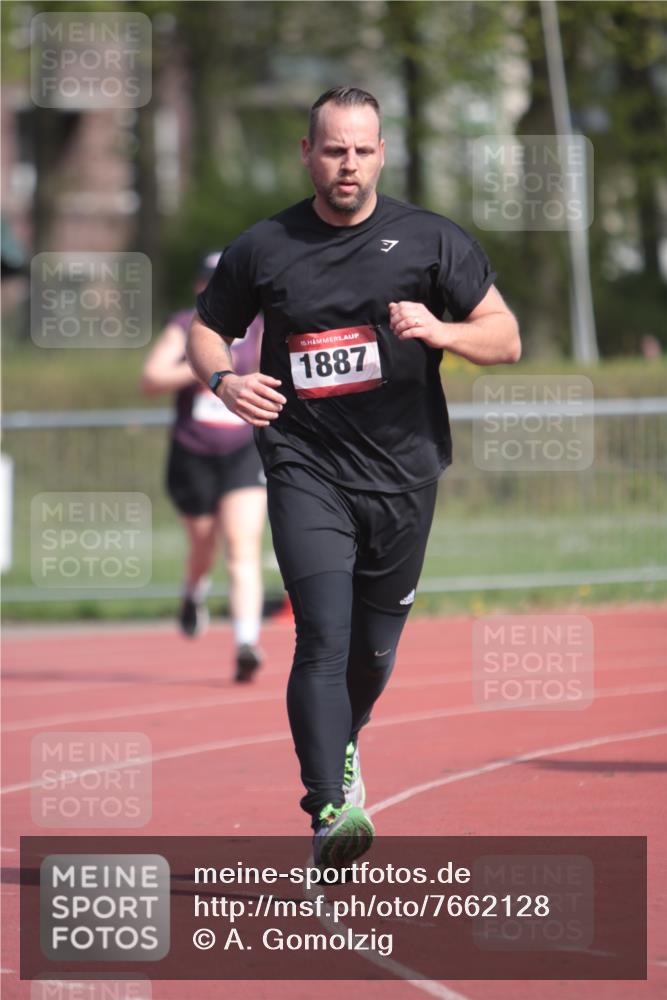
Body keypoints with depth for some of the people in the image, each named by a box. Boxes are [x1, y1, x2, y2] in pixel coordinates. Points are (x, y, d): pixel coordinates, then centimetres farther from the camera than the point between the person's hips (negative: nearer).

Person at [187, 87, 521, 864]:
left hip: (403, 471, 2)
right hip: (306, 470, -2)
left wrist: (440, 331, -17)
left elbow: (505, 338, 3)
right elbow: (205, 329, 16)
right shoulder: (262, 249, 3)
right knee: (324, 637, -19)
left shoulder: (431, 241, 2)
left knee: (374, 648, 13)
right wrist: (224, 380, -7)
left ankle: (342, 747, 44)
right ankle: (330, 807, -26)